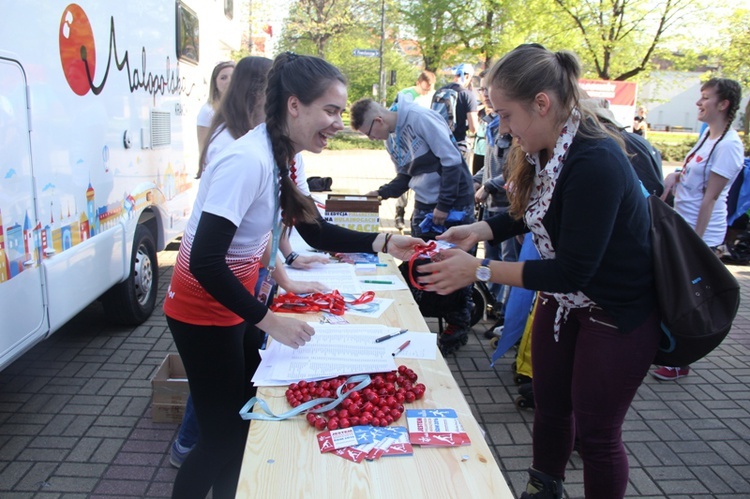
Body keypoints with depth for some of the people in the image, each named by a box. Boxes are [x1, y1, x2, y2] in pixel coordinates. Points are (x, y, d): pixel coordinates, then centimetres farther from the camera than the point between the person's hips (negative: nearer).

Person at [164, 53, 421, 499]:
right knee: (224, 431, 5)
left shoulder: (286, 156, -1)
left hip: (236, 302, 9)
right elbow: (204, 261, -32)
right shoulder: (249, 161, -29)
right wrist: (269, 321, -28)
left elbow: (315, 231, 7)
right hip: (205, 310, -9)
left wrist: (382, 242, -5)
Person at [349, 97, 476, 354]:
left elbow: (452, 160, -19)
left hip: (454, 204, -8)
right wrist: (382, 193, 1)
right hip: (424, 206, 8)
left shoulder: (419, 118, -17)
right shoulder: (390, 139, 9)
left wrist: (444, 205, -18)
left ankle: (458, 326, 17)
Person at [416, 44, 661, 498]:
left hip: (618, 315, -8)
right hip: (563, 299, 8)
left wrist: (479, 271, -27)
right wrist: (478, 230, -6)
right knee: (550, 407, 20)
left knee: (596, 432, 9)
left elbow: (572, 272, -30)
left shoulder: (596, 162, -31)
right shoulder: (546, 151, -7)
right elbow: (528, 212, 11)